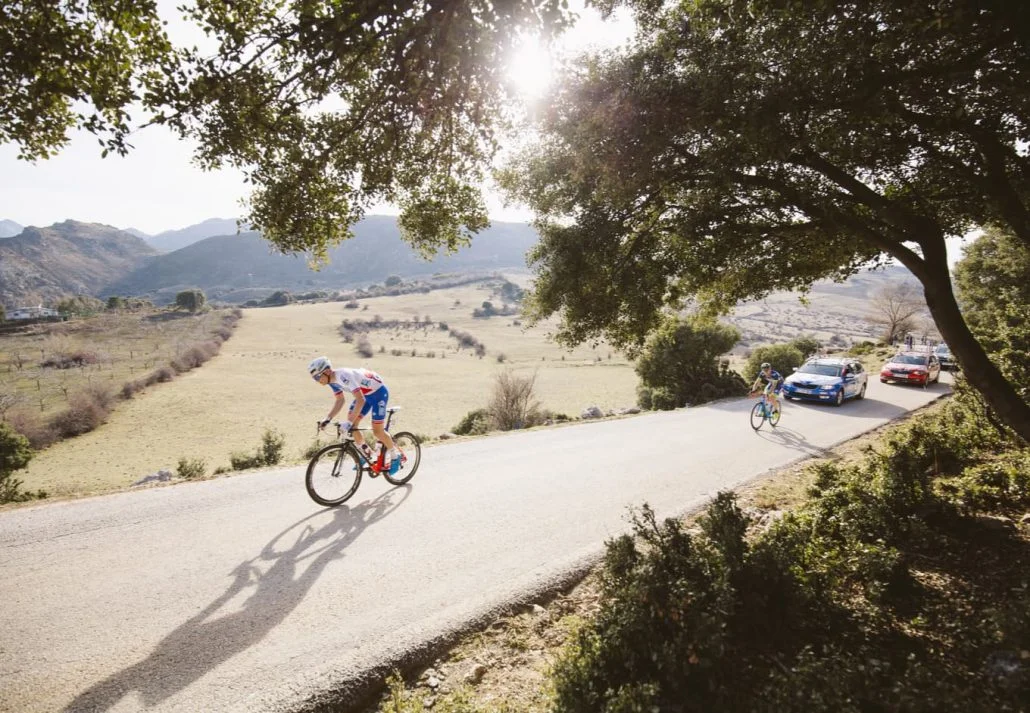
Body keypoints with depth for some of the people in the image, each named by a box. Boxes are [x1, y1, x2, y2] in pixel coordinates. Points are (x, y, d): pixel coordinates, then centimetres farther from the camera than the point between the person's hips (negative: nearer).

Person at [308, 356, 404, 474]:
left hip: (379, 392, -8)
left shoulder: (344, 376, -35)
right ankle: (365, 452, 16)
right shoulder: (332, 381, -7)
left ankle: (396, 456, 12)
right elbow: (340, 400, 3)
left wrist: (350, 423, -43)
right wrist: (328, 419, -7)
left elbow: (360, 400, -39)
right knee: (351, 423, -2)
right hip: (365, 393, 9)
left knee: (377, 431, -9)